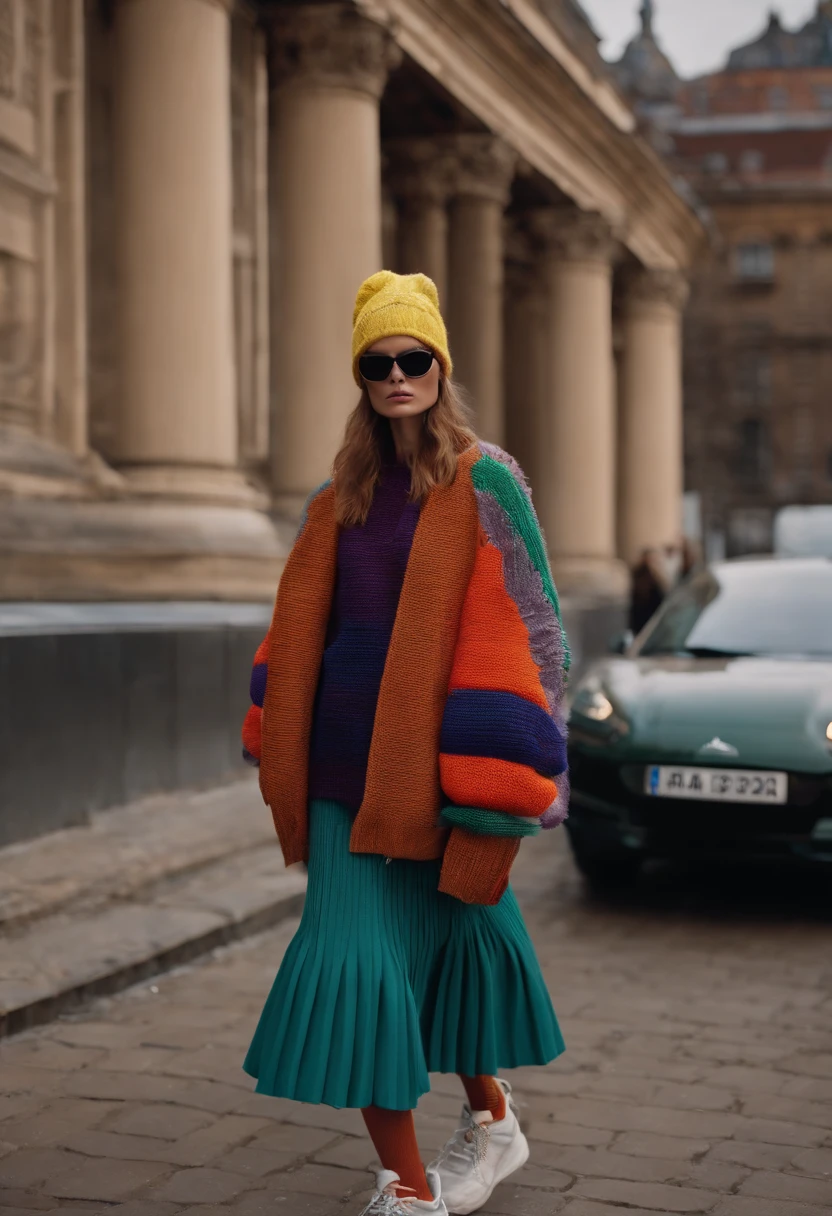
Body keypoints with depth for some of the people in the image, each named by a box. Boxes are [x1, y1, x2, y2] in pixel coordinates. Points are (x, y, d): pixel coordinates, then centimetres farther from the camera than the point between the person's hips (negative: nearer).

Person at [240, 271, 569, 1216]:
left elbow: (521, 625, -10)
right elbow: (301, 623, 17)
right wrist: (282, 750, 16)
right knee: (357, 952, 2)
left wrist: (494, 776, -15)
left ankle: (489, 1122, 31)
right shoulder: (344, 490, 10)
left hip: (431, 746, -4)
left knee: (447, 932, 6)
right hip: (347, 753, 5)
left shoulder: (482, 483, -6)